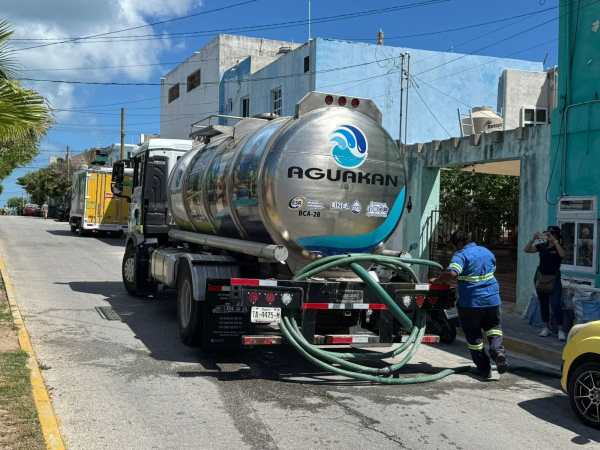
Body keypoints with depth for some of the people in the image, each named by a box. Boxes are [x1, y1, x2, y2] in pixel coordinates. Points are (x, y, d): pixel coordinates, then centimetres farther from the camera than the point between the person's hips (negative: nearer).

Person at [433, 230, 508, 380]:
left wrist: (437, 280, -13)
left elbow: (451, 273, -30)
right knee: (494, 327, 25)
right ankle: (497, 348, -3)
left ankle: (484, 369, 10)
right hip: (491, 299, 6)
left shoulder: (461, 255, -13)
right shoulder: (487, 252, 10)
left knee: (473, 335, 8)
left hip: (471, 303, -5)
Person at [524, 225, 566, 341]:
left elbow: (562, 254, -28)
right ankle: (546, 328, 22)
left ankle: (561, 330, -3)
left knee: (556, 305, -10)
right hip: (540, 278, 5)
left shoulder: (559, 247, -6)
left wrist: (554, 241, -31)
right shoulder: (542, 246, 4)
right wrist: (533, 239, -15)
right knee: (543, 304, 11)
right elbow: (526, 249, -1)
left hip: (553, 279, -5)